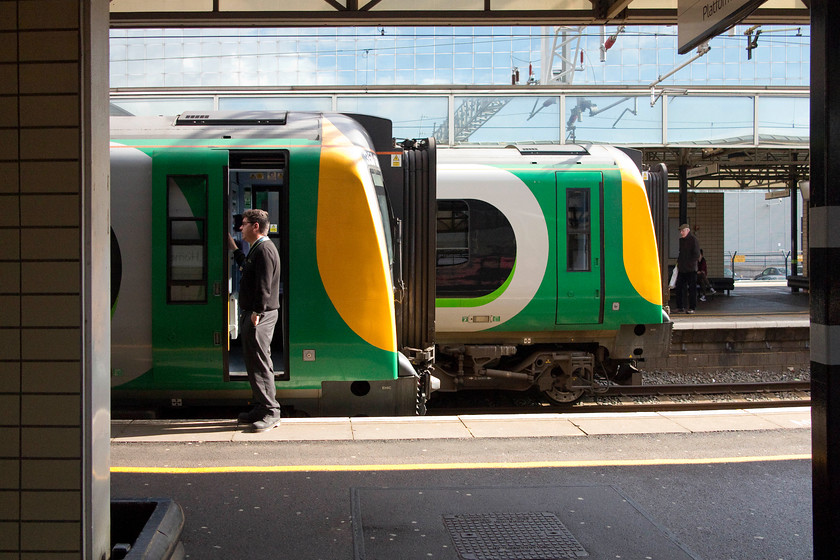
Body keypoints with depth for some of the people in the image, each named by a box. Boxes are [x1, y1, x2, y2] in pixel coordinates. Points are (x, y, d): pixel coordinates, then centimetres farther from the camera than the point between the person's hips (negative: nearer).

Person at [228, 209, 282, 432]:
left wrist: (256, 313, -21)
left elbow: (264, 286, -21)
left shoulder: (264, 250, -15)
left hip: (260, 316, -11)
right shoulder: (257, 249, 18)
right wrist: (234, 248, 35)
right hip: (252, 314, 11)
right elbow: (248, 269, 32)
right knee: (254, 362, 14)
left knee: (260, 363, -9)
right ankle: (261, 407, 21)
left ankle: (270, 412, -5)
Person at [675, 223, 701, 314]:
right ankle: (680, 307, 13)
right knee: (679, 287, 7)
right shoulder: (681, 240, 15)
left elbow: (696, 255, -11)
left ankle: (692, 308, 3)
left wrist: (689, 263, -14)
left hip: (691, 269, -8)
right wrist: (678, 261, 12)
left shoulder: (693, 240, -8)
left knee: (692, 289, -2)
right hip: (682, 269, 8)